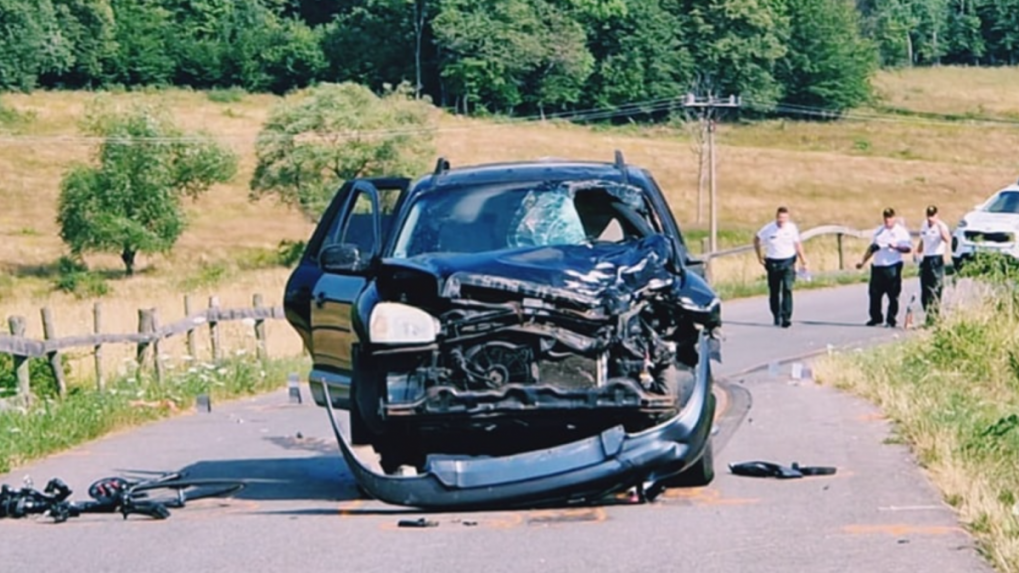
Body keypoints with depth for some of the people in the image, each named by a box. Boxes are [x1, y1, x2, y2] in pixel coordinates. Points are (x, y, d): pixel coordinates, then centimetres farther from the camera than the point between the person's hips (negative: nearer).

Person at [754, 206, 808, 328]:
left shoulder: (792, 228, -3)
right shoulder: (768, 229, -6)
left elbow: (797, 244, 8)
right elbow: (756, 239, 10)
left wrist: (803, 260, 9)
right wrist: (759, 256, 8)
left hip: (788, 262, -1)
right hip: (773, 262, 1)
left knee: (787, 289, -16)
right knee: (774, 292, 8)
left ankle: (786, 318, -19)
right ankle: (776, 317, 26)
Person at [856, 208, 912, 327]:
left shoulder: (901, 231, 2)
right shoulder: (879, 231, 19)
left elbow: (908, 248, -4)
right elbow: (872, 247, 25)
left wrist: (896, 247, -19)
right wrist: (863, 261, 20)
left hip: (892, 267, -5)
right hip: (877, 267, 5)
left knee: (893, 295, -3)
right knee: (874, 294, 3)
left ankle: (891, 320, 2)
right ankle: (876, 318, 15)